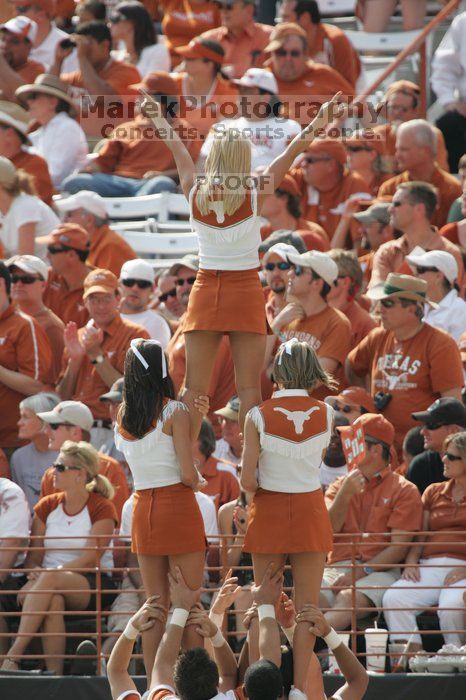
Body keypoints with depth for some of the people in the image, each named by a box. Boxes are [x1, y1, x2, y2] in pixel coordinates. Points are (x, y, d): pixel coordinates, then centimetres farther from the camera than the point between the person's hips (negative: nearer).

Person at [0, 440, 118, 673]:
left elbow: (90, 559, -10)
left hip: (93, 586, -3)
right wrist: (35, 574, -15)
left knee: (50, 580, -37)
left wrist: (49, 574, -21)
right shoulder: (47, 506, 15)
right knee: (53, 601, -36)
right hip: (51, 584, 3)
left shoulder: (101, 508, 0)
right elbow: (33, 558, 10)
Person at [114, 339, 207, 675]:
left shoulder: (123, 416, 5)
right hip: (177, 506, -5)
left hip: (142, 509, 5)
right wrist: (198, 482, 7)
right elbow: (188, 474, -14)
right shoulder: (175, 412, -11)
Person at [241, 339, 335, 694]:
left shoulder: (259, 416, -12)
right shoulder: (325, 414, -6)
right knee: (306, 608, 7)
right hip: (310, 509, 1)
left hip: (269, 512, -1)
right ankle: (300, 687, 4)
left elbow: (248, 481, -12)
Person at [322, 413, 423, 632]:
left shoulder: (404, 491, 8)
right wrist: (344, 495, -3)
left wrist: (362, 571, -14)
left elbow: (399, 547, -2)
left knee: (347, 598, -38)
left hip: (379, 571, -4)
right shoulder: (339, 486, 24)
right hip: (337, 569, 4)